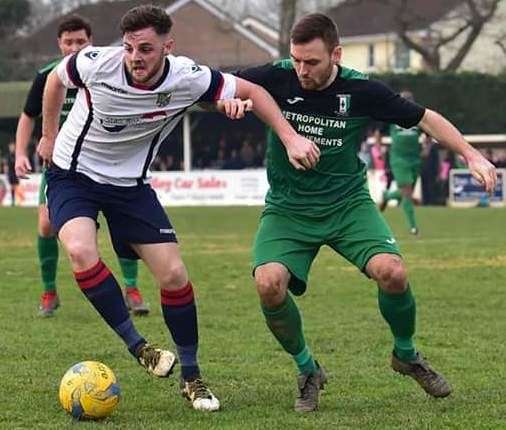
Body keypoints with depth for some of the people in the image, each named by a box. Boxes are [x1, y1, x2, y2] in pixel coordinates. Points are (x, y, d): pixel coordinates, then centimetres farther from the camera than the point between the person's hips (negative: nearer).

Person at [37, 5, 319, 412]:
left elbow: (251, 91, -8)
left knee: (174, 274, -6)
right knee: (81, 251, -30)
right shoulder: (95, 63, -25)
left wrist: (291, 138, -18)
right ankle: (138, 347, -16)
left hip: (130, 183, 2)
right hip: (72, 175, -2)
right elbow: (56, 78, 0)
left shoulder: (187, 79, -21)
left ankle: (191, 378, 11)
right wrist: (48, 137, 9)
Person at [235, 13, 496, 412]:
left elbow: (425, 118, 0)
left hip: (348, 203, 0)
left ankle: (406, 354, 10)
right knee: (269, 283, -25)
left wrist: (471, 154, -10)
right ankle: (307, 370, 3)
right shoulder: (277, 78, -12)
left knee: (392, 271, -23)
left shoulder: (362, 91, -11)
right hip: (288, 208, 0)